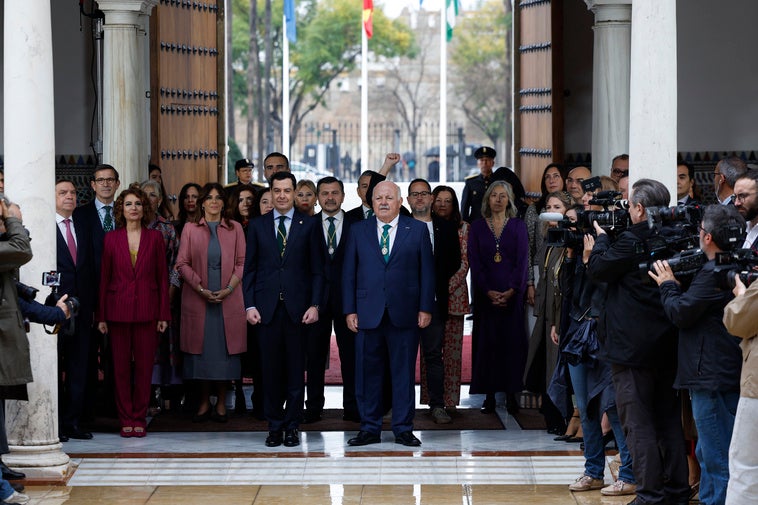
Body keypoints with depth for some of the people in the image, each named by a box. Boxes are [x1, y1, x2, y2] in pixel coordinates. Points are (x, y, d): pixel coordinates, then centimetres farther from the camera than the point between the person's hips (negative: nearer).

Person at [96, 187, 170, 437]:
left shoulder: (154, 238, 5)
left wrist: (163, 314, 0)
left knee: (144, 366, 1)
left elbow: (162, 277, 5)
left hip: (147, 310, 0)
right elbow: (104, 278, 5)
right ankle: (126, 419, 10)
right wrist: (101, 316, 1)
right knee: (121, 367, 2)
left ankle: (139, 418, 10)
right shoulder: (111, 239, 4)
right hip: (118, 310, 0)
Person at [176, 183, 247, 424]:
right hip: (197, 299, 0)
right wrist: (201, 289, -10)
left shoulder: (235, 229, 8)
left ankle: (221, 404, 8)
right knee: (201, 349, 0)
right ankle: (203, 403, 7)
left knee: (225, 348, 0)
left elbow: (242, 263, 3)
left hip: (228, 299, 0)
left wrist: (229, 289, -11)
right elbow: (182, 263, 1)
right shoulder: (190, 229, 7)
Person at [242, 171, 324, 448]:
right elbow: (250, 269, 9)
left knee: (295, 369, 2)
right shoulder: (257, 226, 9)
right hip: (267, 308, 1)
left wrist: (314, 305, -5)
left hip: (297, 308, -1)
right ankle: (274, 426, 11)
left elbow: (317, 269, 4)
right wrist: (250, 305, -1)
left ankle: (292, 427, 9)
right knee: (271, 369, 3)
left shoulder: (309, 225, 5)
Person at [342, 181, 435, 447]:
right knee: (368, 373, 3)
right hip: (368, 314, 1)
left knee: (404, 373, 3)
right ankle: (370, 429, 12)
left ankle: (403, 429, 11)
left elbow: (427, 272, 5)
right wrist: (350, 310, 1)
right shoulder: (358, 230, 9)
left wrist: (425, 309, -2)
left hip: (404, 314, -1)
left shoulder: (417, 230, 6)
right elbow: (349, 273, 7)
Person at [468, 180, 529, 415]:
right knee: (487, 342, -1)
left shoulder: (518, 226, 6)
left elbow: (522, 260, -1)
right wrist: (488, 291, -11)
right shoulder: (477, 227, 8)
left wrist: (512, 290, -13)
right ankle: (489, 396, 1)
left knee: (512, 341, -3)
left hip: (512, 293, 0)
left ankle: (511, 394, 1)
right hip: (485, 294, 1)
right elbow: (475, 263, 1)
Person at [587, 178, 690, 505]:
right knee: (668, 419, 13)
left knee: (638, 423, -3)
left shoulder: (631, 241, -17)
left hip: (632, 347, -7)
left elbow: (598, 269, -7)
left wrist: (602, 237, 8)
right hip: (667, 344, 7)